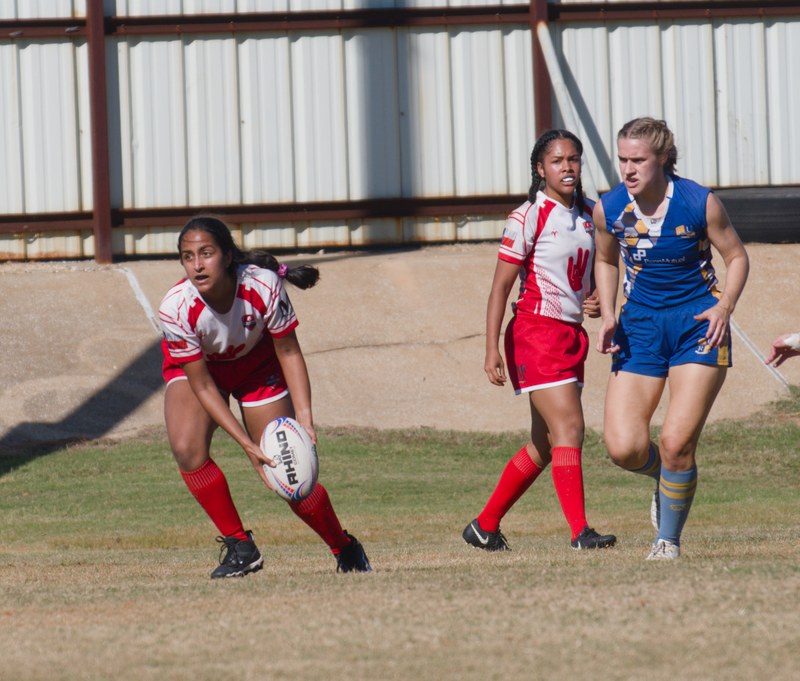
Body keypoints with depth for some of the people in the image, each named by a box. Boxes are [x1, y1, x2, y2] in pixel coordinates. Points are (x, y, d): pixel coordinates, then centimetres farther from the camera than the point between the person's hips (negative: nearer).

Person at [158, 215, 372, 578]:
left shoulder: (262, 287, -34)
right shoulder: (176, 309, -34)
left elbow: (289, 352, -18)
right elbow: (201, 385, -26)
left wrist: (304, 420, -29)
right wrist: (246, 443, -33)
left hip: (257, 364, 0)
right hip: (196, 368, 0)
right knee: (187, 448, -29)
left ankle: (346, 549, 25)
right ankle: (239, 547, -11)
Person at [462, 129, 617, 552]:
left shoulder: (588, 215, 11)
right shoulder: (528, 218, -9)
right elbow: (501, 286, -9)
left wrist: (597, 301, 1)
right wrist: (492, 350, -16)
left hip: (572, 335, 8)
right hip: (536, 332, -8)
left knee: (545, 445, 11)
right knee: (569, 427, -19)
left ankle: (485, 526, 22)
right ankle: (579, 531, -23)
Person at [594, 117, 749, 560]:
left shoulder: (700, 203, -14)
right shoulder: (609, 209, -6)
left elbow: (737, 258, 0)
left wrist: (724, 307, -16)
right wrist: (608, 317, 0)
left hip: (698, 324, -3)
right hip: (640, 326, 3)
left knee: (676, 444, -11)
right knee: (623, 447, -10)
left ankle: (668, 539, 12)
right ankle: (665, 478, 26)